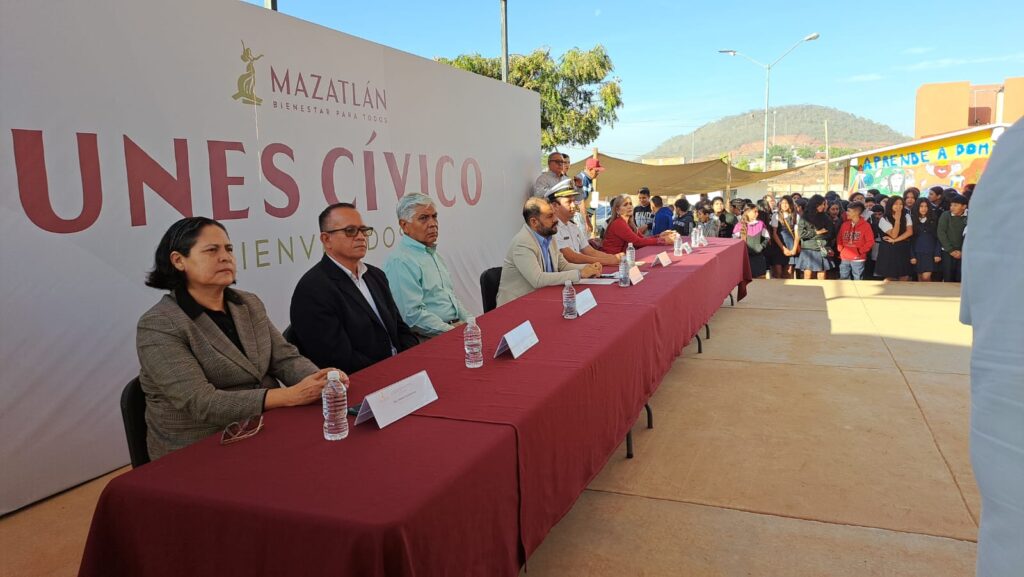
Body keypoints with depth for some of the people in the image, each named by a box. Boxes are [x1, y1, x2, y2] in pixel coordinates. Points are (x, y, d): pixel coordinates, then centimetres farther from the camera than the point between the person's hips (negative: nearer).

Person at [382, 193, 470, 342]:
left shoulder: (432, 252, 20)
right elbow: (413, 314, -18)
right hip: (426, 339, -9)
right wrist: (452, 331, -17)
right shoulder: (400, 261, -12)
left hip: (454, 325, 9)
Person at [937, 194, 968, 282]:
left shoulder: (968, 217, 0)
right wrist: (951, 250, -7)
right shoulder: (946, 215, -2)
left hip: (962, 253, 1)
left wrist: (962, 251, -9)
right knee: (948, 278, -1)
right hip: (947, 252, -1)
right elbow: (941, 233, -4)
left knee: (960, 279, -1)